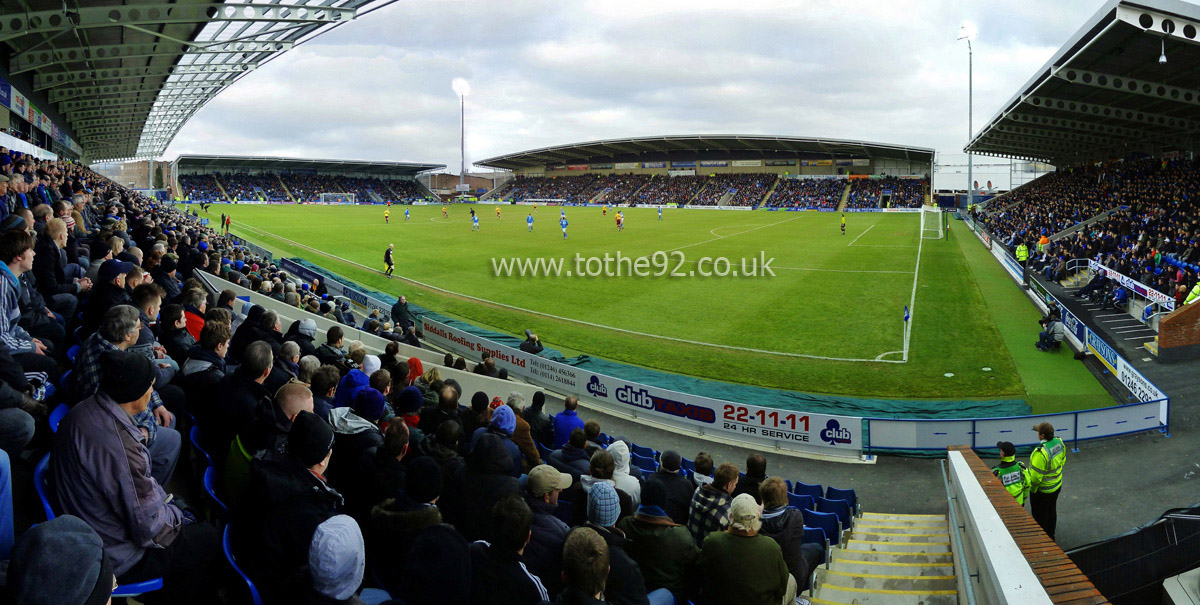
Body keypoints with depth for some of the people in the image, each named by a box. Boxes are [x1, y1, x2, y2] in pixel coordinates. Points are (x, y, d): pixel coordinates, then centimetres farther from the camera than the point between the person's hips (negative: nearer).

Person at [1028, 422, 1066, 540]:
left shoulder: (1041, 452, -36)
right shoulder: (1059, 443, -11)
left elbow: (1036, 476, -29)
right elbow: (1062, 461, 7)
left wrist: (1032, 489, -12)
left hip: (1042, 490, -8)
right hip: (1057, 486, 8)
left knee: (1040, 516, 12)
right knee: (1052, 511, 26)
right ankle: (1051, 536, 44)